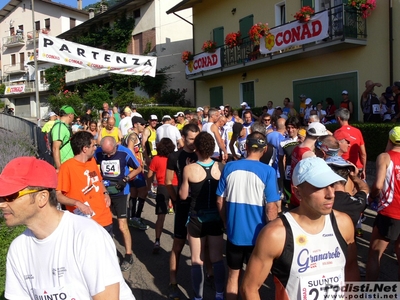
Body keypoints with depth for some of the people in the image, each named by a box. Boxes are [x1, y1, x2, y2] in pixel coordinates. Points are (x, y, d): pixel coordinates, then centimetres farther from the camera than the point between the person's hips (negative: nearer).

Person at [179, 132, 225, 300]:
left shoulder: (189, 169, -15)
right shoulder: (221, 167, -8)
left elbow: (183, 196, -3)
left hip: (197, 219, -2)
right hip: (215, 218, 3)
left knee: (197, 262, 11)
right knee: (217, 259, 17)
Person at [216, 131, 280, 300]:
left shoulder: (229, 167, -4)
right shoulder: (268, 172, -14)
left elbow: (220, 201, 2)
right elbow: (271, 208, -15)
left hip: (234, 232, 2)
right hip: (257, 235, -2)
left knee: (233, 275, 19)